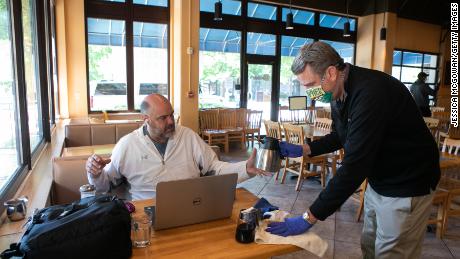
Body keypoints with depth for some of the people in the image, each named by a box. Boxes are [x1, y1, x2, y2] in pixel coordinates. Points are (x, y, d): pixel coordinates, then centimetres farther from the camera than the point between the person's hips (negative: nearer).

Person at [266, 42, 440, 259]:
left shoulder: (371, 92, -31)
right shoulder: (339, 92, -2)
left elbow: (354, 166, -34)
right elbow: (340, 137, 14)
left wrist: (309, 218, -30)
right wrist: (303, 150, 0)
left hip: (406, 185, -8)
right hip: (377, 181, 8)